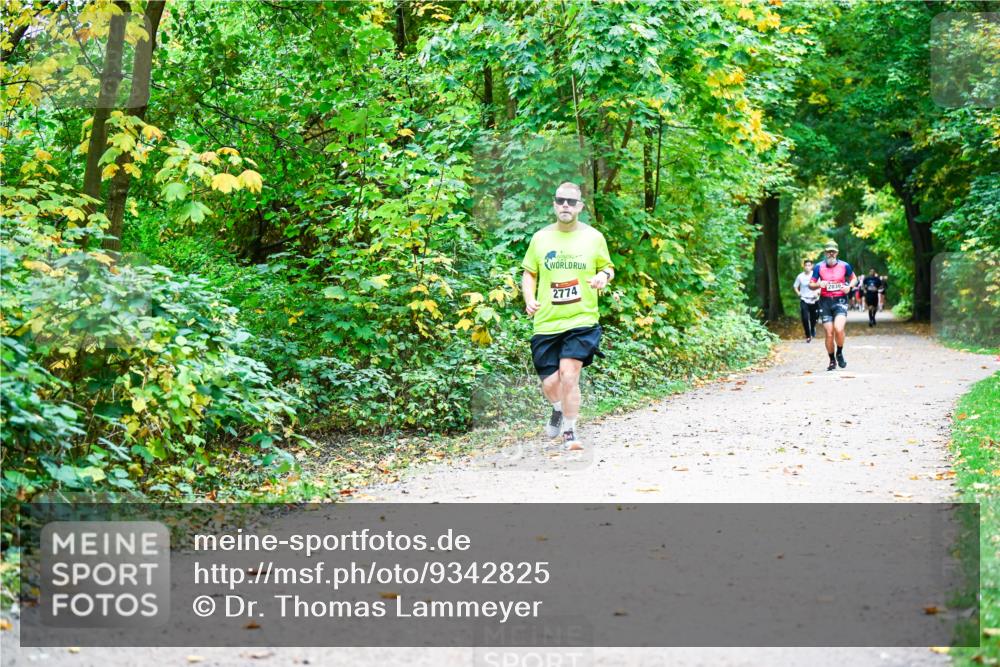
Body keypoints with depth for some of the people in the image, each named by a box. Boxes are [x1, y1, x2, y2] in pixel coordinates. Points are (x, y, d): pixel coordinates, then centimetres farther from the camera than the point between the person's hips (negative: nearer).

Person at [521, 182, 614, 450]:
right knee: (550, 383, 2)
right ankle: (559, 409, 39)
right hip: (546, 323, 2)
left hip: (582, 320, -2)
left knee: (569, 375, -15)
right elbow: (529, 273, 15)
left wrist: (604, 276, -10)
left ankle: (569, 431, 3)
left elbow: (607, 267, 14)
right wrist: (529, 299, -3)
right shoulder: (540, 238, 6)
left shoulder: (594, 237, 3)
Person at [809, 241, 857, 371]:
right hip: (825, 302, 1)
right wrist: (819, 284, -15)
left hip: (840, 301, -1)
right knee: (829, 333, 0)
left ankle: (839, 354, 4)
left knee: (839, 329, -22)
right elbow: (811, 285, 6)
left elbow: (854, 279, 14)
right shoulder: (819, 267, 1)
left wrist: (849, 286, -7)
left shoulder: (844, 265, 0)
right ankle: (832, 360, 18)